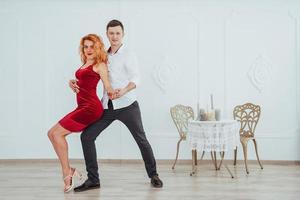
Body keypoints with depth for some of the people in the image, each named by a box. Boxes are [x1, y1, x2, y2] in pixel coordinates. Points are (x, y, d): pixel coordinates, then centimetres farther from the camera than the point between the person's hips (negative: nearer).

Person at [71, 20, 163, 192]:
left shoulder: (128, 55, -5)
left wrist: (124, 90, -37)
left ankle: (153, 175, 24)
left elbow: (136, 79, -16)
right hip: (107, 106, 5)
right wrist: (75, 82, -3)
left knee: (141, 140, 3)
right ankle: (93, 180, 5)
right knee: (86, 136, -4)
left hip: (127, 105, -5)